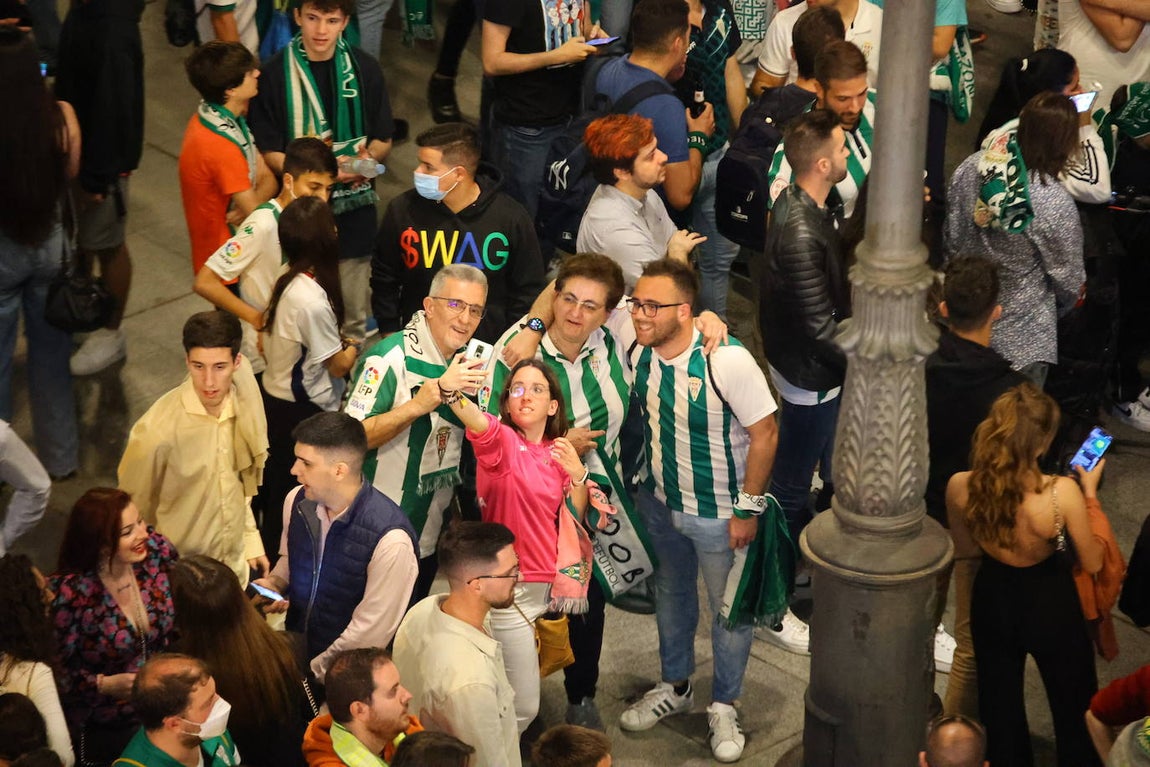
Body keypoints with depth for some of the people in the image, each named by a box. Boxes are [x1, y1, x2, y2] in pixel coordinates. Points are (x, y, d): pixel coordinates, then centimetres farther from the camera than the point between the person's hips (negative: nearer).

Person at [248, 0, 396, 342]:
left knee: (353, 317, 11)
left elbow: (384, 140, 9)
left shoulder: (364, 69, -1)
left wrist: (369, 155, -14)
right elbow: (268, 152, -5)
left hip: (353, 209, 2)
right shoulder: (275, 73, -8)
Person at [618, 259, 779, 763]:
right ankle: (674, 688, 46)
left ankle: (723, 708, 33)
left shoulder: (727, 361, -31)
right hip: (660, 502, 5)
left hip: (720, 514, -5)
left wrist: (747, 509, -17)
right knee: (671, 596, 24)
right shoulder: (637, 351, -16)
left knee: (730, 611, 12)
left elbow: (764, 433, -23)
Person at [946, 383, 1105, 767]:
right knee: (1074, 709, 23)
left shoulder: (960, 487, -23)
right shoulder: (1062, 492, -32)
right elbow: (1092, 563, -13)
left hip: (993, 601, 3)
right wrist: (1089, 493, -5)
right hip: (1052, 608, -3)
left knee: (999, 707, 26)